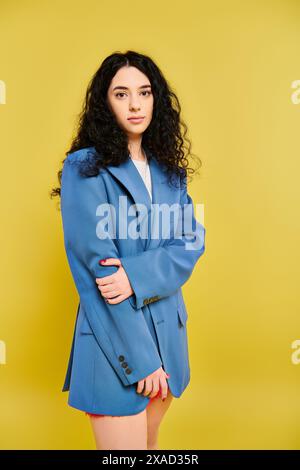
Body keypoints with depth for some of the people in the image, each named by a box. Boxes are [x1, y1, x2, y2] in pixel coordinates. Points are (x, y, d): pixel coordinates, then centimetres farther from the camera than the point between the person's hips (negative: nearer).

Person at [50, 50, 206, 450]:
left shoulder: (168, 169, 7)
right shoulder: (85, 168, -11)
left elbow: (192, 241, -2)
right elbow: (97, 267, -16)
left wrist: (138, 275, -21)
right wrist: (140, 358, -16)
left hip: (167, 325, 6)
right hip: (114, 333, -6)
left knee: (150, 440, 23)